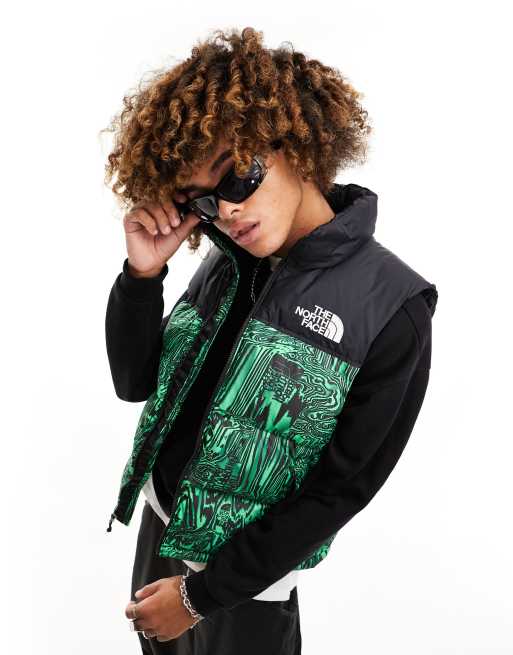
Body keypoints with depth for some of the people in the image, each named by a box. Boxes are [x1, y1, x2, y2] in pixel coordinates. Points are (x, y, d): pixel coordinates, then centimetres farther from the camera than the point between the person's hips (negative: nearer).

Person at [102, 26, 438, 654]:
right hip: (158, 527, 6)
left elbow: (341, 489, -18)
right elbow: (136, 383, 2)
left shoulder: (391, 307, -22)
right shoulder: (228, 260, -4)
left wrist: (202, 592, -13)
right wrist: (142, 275, -15)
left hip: (244, 583, -5)